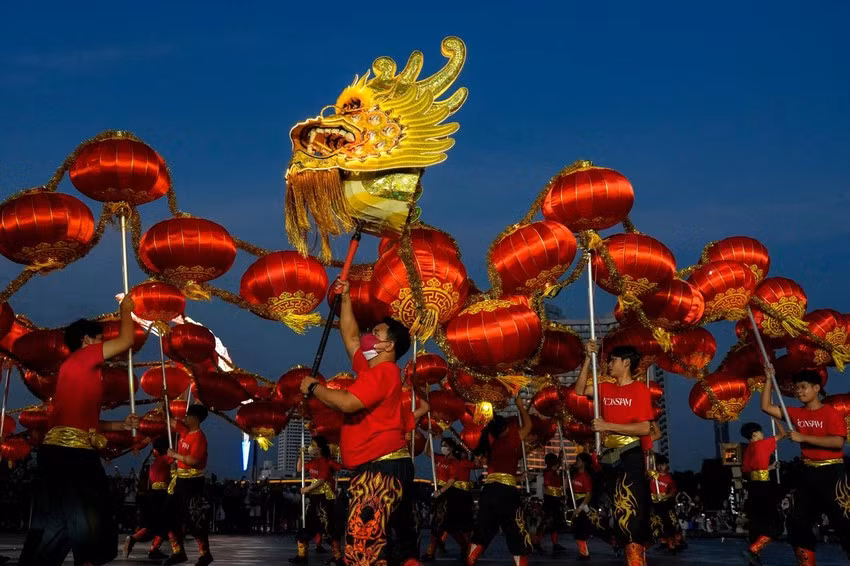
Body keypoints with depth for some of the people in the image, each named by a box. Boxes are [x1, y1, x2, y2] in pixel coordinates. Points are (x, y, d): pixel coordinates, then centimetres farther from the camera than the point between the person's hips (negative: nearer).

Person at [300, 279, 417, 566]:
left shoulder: (383, 372, -12)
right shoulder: (371, 368, 18)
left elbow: (347, 403, -24)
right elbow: (350, 337, 31)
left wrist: (313, 387, -8)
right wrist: (345, 298, 30)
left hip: (382, 469, -11)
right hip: (377, 468, 11)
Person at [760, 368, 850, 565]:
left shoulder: (831, 413, -10)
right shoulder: (797, 414, 7)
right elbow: (766, 406, 9)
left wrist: (803, 437, -23)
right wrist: (769, 379, 2)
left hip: (831, 473, -7)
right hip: (809, 473, 7)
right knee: (799, 522, 9)